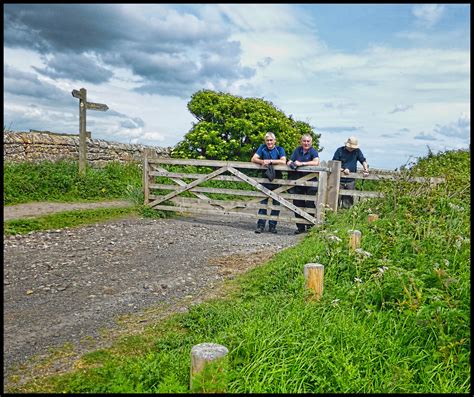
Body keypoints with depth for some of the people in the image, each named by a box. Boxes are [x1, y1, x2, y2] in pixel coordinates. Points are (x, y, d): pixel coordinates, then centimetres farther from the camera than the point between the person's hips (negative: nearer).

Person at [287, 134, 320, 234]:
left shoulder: (313, 151, -4)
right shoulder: (297, 150, 10)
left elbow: (316, 162, -22)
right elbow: (289, 162, 6)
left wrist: (301, 163, -20)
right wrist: (292, 164, -18)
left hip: (310, 182, -4)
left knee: (310, 204, -4)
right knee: (297, 204, 7)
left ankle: (310, 226, 8)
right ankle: (300, 227, 17)